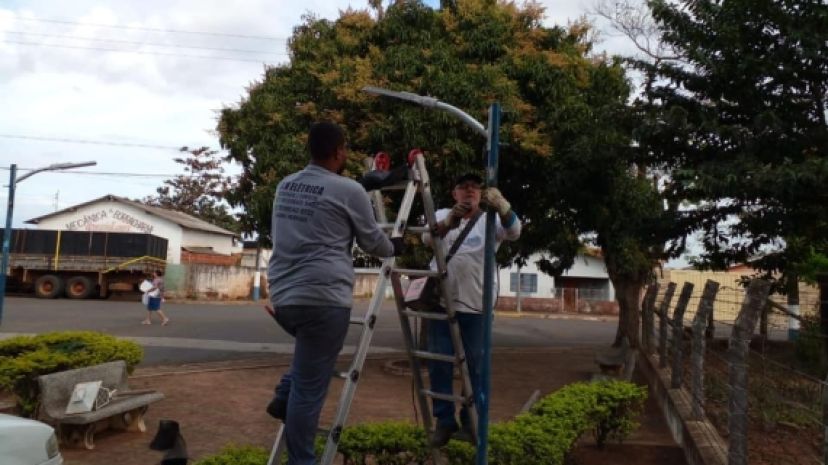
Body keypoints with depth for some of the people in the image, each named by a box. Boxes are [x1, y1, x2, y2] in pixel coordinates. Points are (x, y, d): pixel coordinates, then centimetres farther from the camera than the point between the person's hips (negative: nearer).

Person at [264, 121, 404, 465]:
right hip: (322, 299, -7)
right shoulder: (348, 190, -5)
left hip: (282, 297, 7)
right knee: (310, 388, 0)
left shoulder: (285, 186, 14)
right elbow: (373, 242, 5)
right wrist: (395, 247, 27)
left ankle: (284, 397, 18)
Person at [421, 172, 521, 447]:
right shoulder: (443, 215, 5)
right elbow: (428, 239, -14)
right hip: (441, 303, 1)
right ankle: (444, 421, 16)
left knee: (475, 366, 7)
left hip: (475, 306, 0)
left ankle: (471, 421, 22)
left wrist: (501, 206, -39)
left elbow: (514, 232, -17)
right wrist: (449, 222, -36)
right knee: (439, 364, 4)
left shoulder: (491, 221, 3)